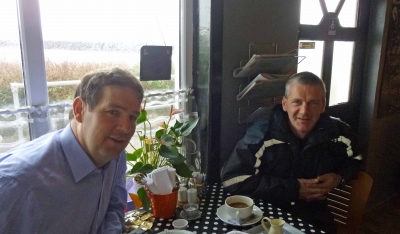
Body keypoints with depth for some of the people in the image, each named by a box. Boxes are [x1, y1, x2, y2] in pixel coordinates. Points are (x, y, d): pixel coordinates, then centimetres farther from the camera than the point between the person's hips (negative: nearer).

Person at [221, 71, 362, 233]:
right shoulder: (262, 133, -19)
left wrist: (339, 177, -7)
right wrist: (293, 188, -20)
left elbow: (355, 159, 16)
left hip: (315, 219, 3)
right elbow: (231, 179, -24)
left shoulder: (336, 131, -5)